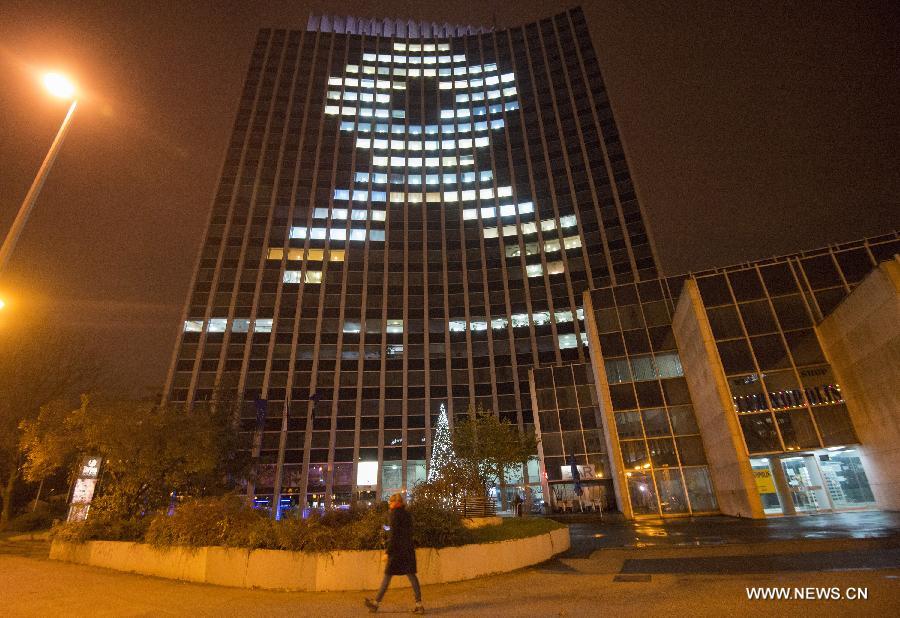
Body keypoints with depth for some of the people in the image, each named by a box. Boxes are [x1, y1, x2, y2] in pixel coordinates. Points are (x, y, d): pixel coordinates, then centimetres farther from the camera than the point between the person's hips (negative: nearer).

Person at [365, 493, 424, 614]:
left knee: (387, 576, 5)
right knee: (411, 575, 6)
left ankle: (376, 603, 17)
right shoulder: (407, 514, 12)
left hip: (397, 549, -7)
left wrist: (388, 551, -12)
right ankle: (419, 604, 4)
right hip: (409, 549, 7)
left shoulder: (395, 513, -10)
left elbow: (394, 534, -15)